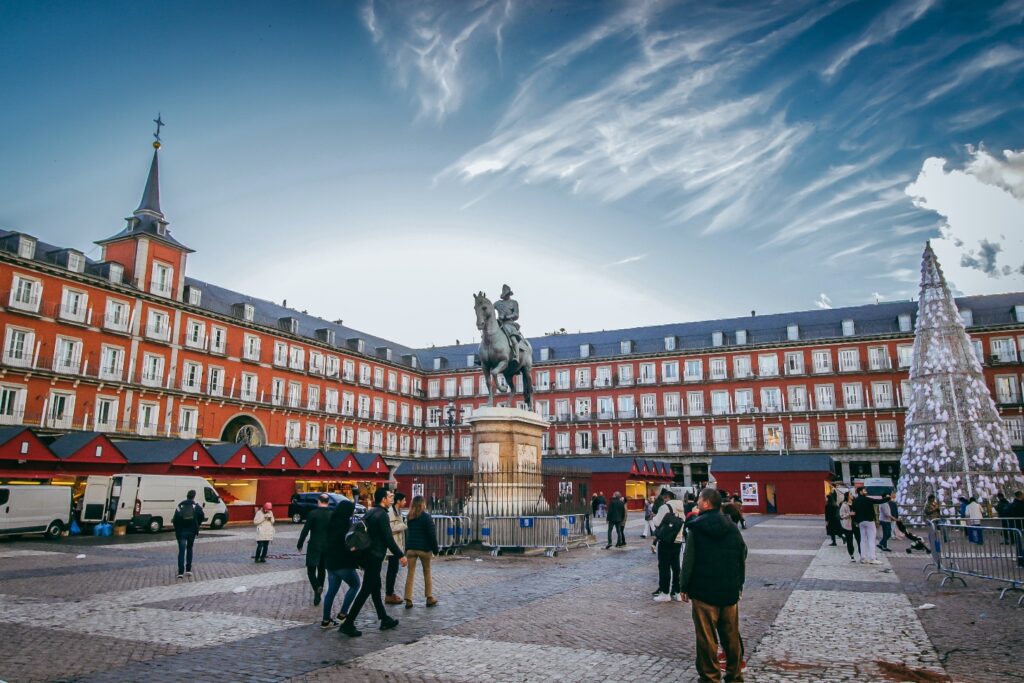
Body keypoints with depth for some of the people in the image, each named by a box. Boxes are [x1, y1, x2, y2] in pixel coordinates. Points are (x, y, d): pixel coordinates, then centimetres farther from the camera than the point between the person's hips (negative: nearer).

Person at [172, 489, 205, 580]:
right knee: (189, 549, 18)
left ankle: (180, 573, -10)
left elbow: (175, 519, -4)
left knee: (181, 551, -1)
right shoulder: (197, 506, 0)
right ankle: (188, 570, 17)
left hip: (181, 531, -1)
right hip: (192, 531, 1)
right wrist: (197, 525, 11)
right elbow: (201, 517, -7)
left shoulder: (180, 506, 1)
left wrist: (177, 529, 9)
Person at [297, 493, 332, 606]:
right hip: (328, 547, 3)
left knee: (311, 570, 6)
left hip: (314, 546, -3)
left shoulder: (312, 513, -10)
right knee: (322, 570, 17)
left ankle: (317, 588, -16)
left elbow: (305, 530, -10)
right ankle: (318, 591, 17)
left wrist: (299, 544, 2)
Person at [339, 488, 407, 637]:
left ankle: (385, 620, 25)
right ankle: (348, 623, -3)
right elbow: (388, 539, -18)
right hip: (374, 557, -10)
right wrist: (401, 555, -11)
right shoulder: (382, 514, -16)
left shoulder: (370, 513, 12)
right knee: (366, 590, -4)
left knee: (375, 588, 15)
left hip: (366, 555, 10)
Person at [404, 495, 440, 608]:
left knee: (410, 573, 4)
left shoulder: (409, 517, 5)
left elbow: (407, 533, 10)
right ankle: (429, 598, 14)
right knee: (427, 573, 10)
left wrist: (407, 548, 15)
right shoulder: (426, 516, -10)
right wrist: (435, 548, -2)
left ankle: (408, 600, 1)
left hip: (411, 548, 3)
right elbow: (432, 534, -10)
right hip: (424, 548, -3)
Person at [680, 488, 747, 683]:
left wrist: (684, 586, 0)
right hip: (730, 591, 5)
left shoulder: (696, 528, -11)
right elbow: (742, 558, 9)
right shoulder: (732, 527, 3)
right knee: (731, 636, 15)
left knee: (707, 638, 4)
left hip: (704, 591, -5)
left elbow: (689, 560, -10)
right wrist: (739, 584, 19)